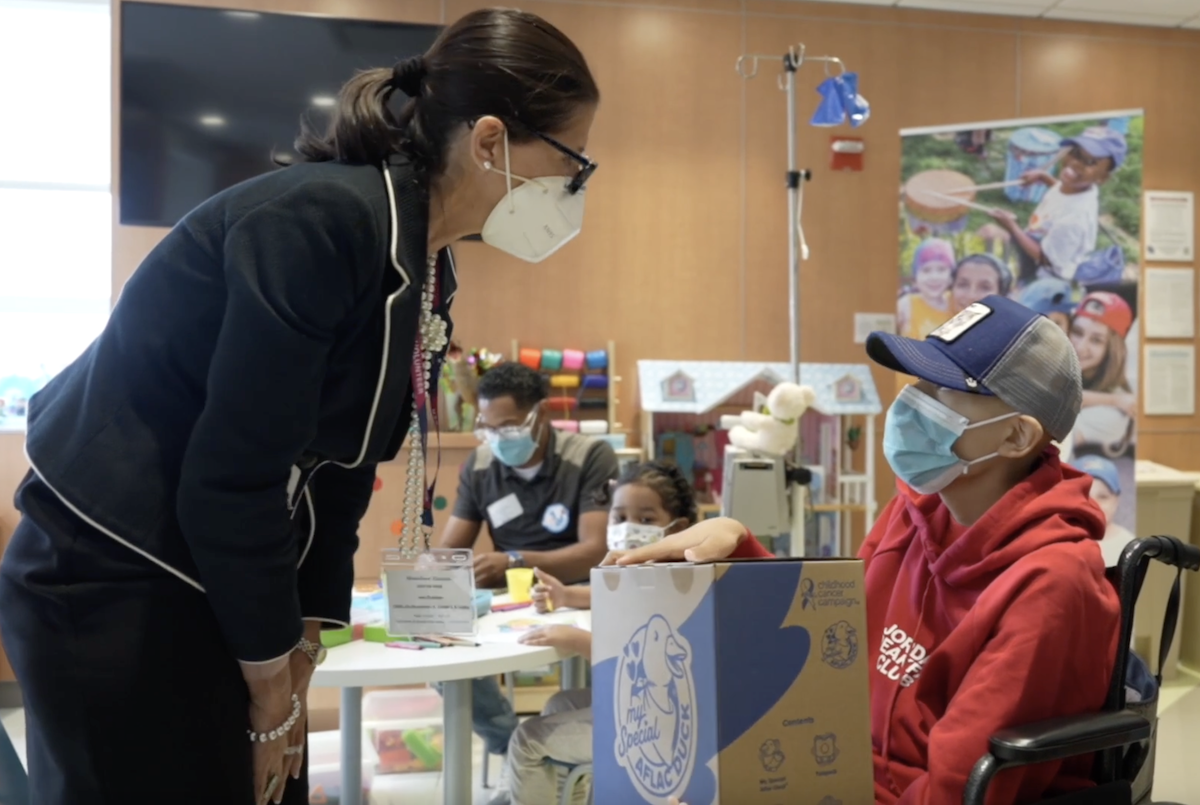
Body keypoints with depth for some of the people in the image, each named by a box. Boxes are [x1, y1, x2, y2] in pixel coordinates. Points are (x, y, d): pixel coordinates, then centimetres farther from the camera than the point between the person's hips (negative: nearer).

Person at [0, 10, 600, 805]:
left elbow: (338, 465, 6)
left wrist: (299, 650, 6)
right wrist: (270, 673, -11)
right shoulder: (323, 221, -24)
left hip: (213, 584, 8)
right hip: (108, 587, -8)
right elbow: (230, 474, -23)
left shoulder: (425, 268, 3)